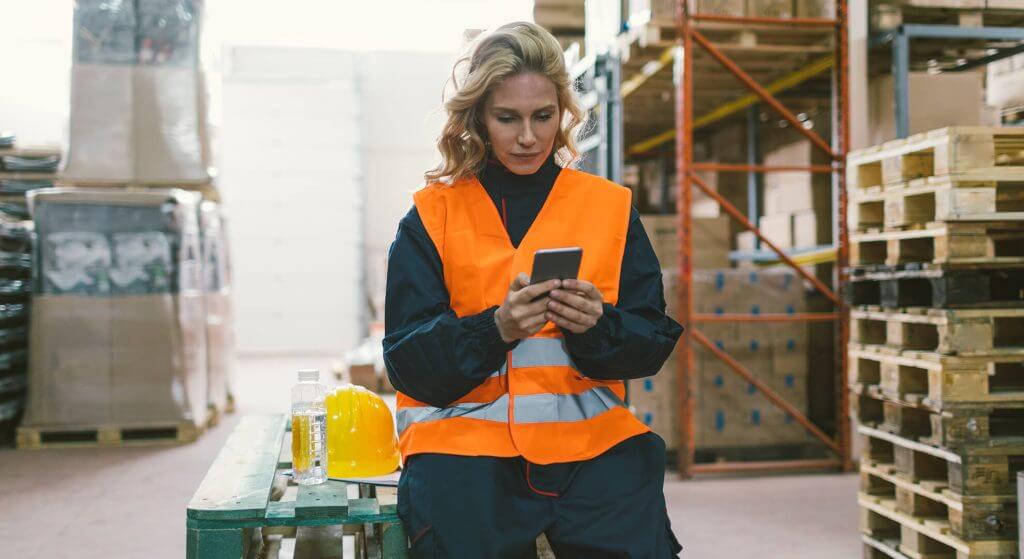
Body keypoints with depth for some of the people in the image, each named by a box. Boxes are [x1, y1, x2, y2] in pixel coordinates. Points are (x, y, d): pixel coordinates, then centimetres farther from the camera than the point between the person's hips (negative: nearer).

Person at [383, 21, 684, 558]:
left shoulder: (611, 206, 11)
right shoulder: (432, 215, 6)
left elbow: (652, 343, 8)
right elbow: (406, 360, -1)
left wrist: (598, 326, -14)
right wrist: (495, 328, -18)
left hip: (591, 439, 2)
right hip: (466, 438, -1)